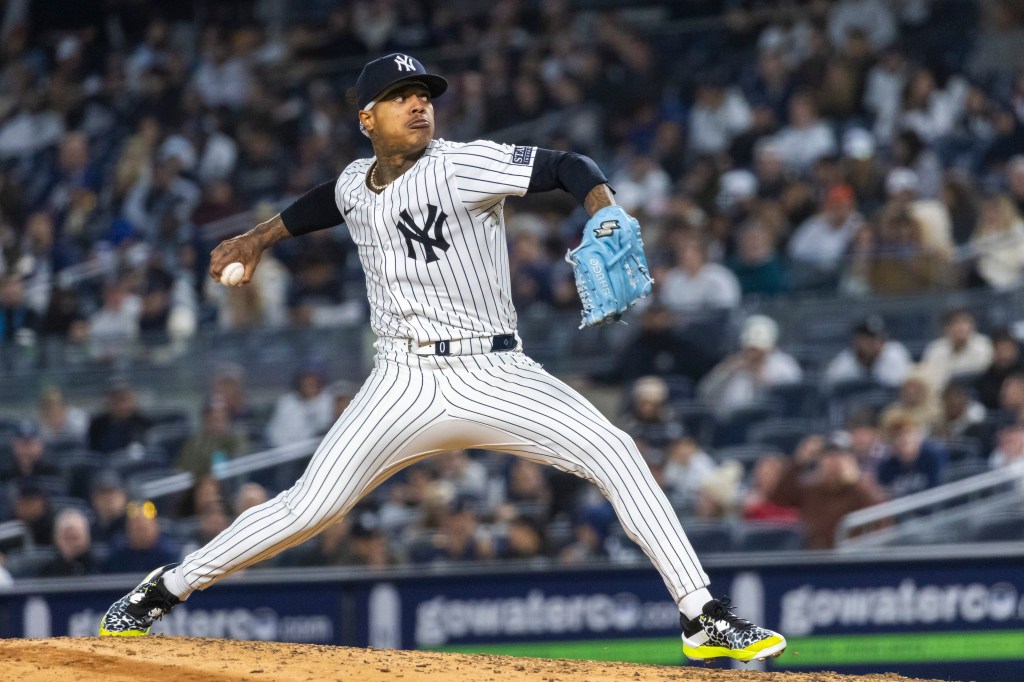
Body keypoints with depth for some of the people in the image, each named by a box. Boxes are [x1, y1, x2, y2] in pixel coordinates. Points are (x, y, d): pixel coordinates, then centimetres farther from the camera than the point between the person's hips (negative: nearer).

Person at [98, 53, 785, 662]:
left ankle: (705, 618, -18)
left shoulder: (462, 165, -10)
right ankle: (167, 588, 16)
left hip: (494, 377, -3)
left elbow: (567, 167, -21)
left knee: (614, 453, -21)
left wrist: (606, 215, -39)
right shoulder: (356, 183, 7)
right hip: (404, 384, 3)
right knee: (307, 510, -3)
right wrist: (259, 238, 32)